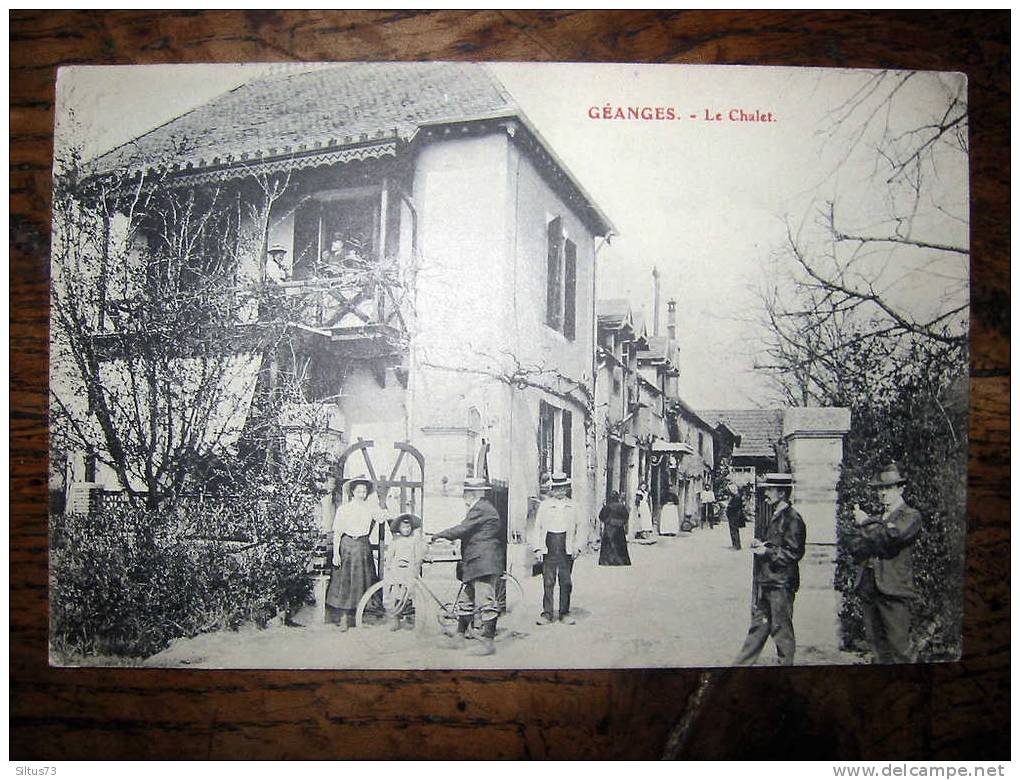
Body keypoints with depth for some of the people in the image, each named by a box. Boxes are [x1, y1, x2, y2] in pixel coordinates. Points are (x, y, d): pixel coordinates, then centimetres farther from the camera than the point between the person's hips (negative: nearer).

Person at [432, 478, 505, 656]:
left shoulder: (481, 509, -14)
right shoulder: (482, 508, 20)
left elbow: (463, 530, -19)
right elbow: (467, 533, 20)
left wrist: (439, 535, -10)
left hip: (485, 564, -11)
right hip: (478, 564, 11)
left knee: (485, 601, -8)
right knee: (466, 599, 16)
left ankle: (488, 642, -4)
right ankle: (459, 636, 25)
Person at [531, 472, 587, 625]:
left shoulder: (572, 506, 10)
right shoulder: (544, 505, 6)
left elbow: (581, 526, 13)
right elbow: (537, 527, 5)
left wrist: (578, 547, 4)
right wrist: (537, 548, -3)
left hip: (567, 550, 1)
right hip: (549, 549, -1)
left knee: (566, 582, 4)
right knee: (548, 582, -2)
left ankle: (565, 613, 13)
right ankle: (547, 613, 4)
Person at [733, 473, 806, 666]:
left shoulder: (792, 518, -15)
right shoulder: (775, 516, 13)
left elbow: (794, 553, -18)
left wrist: (767, 551, -17)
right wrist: (761, 544, 8)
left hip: (781, 584, -9)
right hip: (766, 581, 9)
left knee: (781, 628, 3)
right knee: (758, 624, 15)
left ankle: (786, 663, 16)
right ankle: (742, 663, 22)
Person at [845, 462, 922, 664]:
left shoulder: (911, 516, 2)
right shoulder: (874, 519, 20)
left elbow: (893, 536, -18)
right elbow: (854, 548, 10)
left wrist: (865, 524, -2)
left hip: (894, 589, -6)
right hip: (868, 589, 6)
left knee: (898, 647, -6)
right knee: (878, 647, 9)